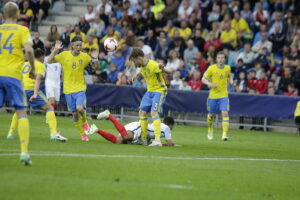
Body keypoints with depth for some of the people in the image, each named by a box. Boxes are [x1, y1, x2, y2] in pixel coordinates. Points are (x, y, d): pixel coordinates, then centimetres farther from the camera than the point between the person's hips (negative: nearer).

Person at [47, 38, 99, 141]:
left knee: (79, 108, -23)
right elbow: (50, 61, 1)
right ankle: (83, 134, 21)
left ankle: (84, 122, 10)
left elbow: (95, 67, 5)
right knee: (74, 113, 3)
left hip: (80, 88, -1)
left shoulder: (84, 56, -2)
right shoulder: (64, 55, -2)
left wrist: (95, 59, -14)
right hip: (68, 89, 1)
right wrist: (55, 50, -12)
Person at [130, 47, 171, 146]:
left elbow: (169, 72, -21)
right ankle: (143, 139, 14)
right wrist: (138, 75, 6)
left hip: (159, 91, -9)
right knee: (142, 112, 6)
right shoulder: (142, 66, 3)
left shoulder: (153, 65, -23)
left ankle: (157, 140, -27)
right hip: (149, 91, 9)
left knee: (154, 113, -22)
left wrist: (163, 69, -43)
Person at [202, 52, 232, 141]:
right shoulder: (211, 68, -5)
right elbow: (203, 79, 0)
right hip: (213, 95, 0)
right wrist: (209, 84, -19)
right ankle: (210, 130, 39)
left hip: (224, 95, 0)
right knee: (211, 115, 11)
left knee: (225, 113, -17)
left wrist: (231, 82, 1)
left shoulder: (228, 68, 4)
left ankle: (225, 134, -21)